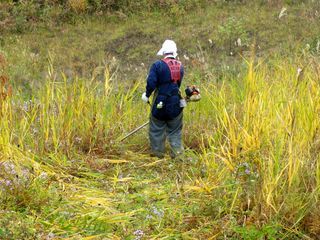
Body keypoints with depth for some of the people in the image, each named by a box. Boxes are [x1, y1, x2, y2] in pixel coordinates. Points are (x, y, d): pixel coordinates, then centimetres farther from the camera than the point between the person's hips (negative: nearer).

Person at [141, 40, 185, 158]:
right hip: (175, 103, 4)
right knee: (175, 129, 14)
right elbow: (178, 84, 12)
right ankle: (176, 150, 6)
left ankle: (157, 151, 15)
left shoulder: (158, 65, -12)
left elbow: (151, 83, -16)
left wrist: (147, 95, 1)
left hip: (160, 103, -3)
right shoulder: (180, 66, 3)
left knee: (157, 128, 10)